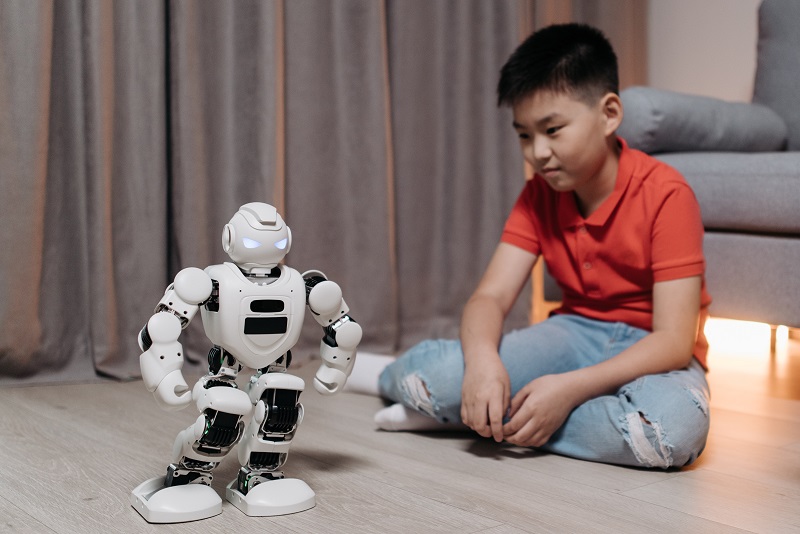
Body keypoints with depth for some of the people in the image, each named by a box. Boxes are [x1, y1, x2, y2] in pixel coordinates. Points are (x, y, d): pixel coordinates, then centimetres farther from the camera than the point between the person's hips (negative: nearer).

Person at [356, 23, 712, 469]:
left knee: (674, 425, -40)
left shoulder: (666, 195, -17)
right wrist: (482, 361, -31)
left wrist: (570, 388, -33)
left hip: (646, 353, -2)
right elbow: (490, 296, -8)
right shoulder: (540, 195, 0)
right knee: (428, 375, -25)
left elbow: (674, 343, -22)